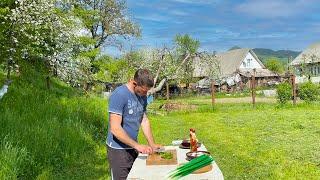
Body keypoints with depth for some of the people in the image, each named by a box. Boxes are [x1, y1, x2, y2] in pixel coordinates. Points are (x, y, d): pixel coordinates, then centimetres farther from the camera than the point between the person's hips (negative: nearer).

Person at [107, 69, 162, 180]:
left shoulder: (142, 96, 3)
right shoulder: (119, 95, -20)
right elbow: (115, 129, -24)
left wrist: (152, 144, 3)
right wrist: (138, 146, -24)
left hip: (133, 147, 7)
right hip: (118, 150, -7)